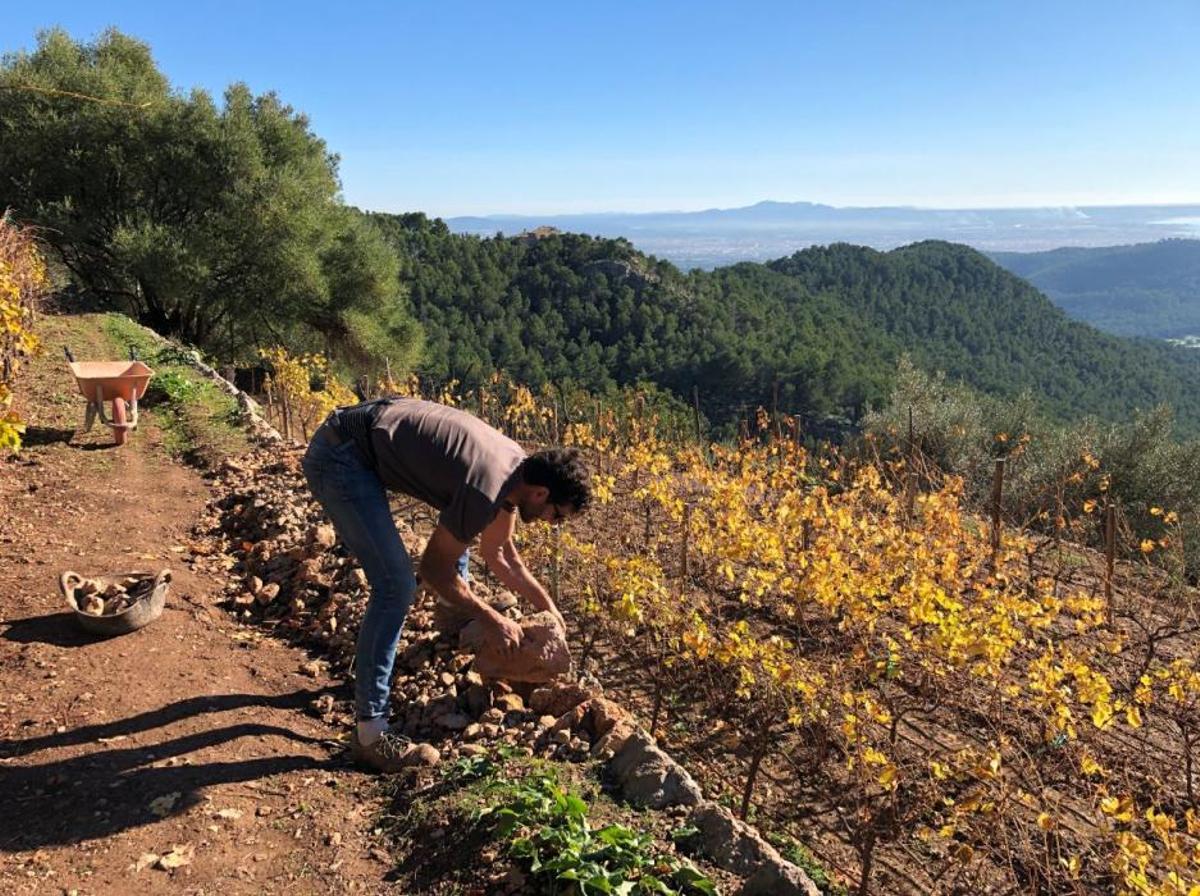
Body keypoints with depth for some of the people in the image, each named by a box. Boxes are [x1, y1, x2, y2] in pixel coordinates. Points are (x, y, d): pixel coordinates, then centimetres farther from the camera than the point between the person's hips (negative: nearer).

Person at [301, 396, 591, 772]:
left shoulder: (518, 467, 2)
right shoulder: (487, 489, -25)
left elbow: (499, 553, 17)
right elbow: (433, 569, -13)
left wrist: (546, 605, 18)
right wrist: (491, 620, -5)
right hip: (338, 456, -10)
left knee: (456, 536, 22)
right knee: (396, 585, -16)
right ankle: (369, 730, -11)